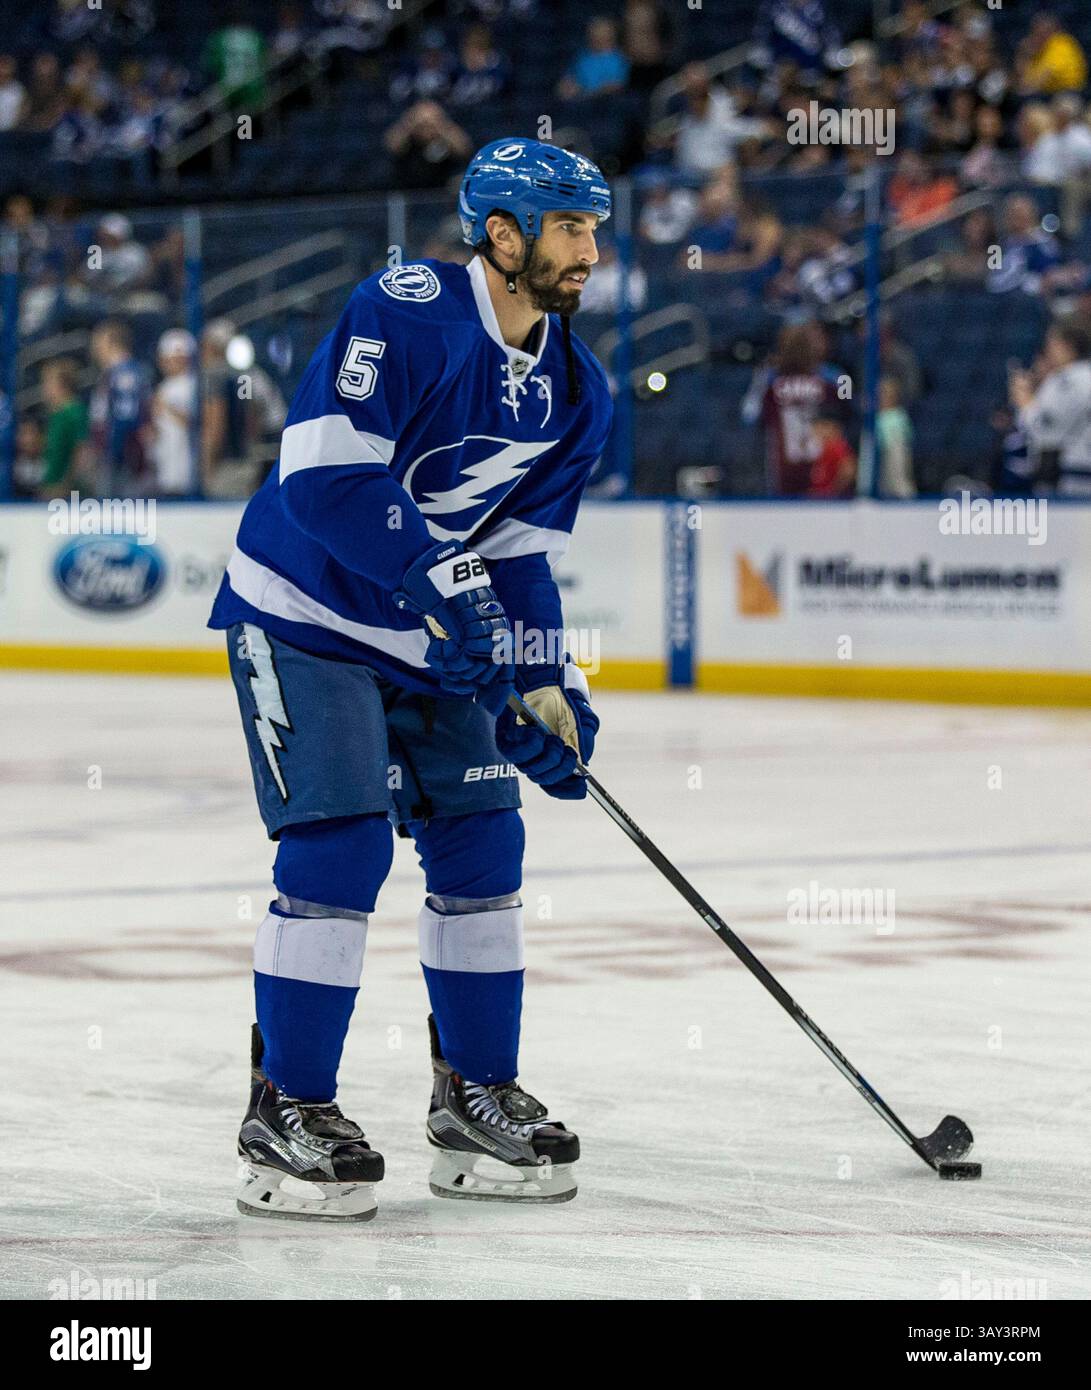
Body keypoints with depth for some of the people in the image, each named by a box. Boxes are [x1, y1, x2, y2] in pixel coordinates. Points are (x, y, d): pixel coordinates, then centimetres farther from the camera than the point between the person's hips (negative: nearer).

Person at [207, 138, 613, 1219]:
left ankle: (476, 1096, 17)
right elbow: (325, 473, -28)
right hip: (303, 617, -7)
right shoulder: (406, 312, -21)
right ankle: (285, 1111, -7)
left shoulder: (574, 391, 3)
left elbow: (520, 552, 7)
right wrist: (441, 579, -30)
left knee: (482, 841, 4)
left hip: (431, 640, 8)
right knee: (341, 842, -15)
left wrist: (547, 684, -4)